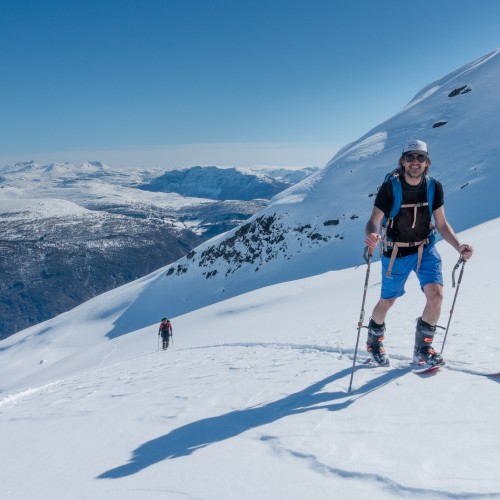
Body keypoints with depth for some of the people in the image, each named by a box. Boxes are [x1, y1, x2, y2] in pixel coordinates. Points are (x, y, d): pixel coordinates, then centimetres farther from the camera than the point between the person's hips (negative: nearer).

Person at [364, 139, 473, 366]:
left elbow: (442, 224, 0)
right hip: (396, 253, -2)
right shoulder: (390, 187, -17)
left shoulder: (434, 187, -6)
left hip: (426, 249, 3)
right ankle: (374, 341, 39)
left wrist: (459, 246, -16)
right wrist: (371, 235, -45)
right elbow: (373, 221, -22)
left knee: (436, 294, -15)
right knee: (387, 302, 10)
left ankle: (422, 349, 8)